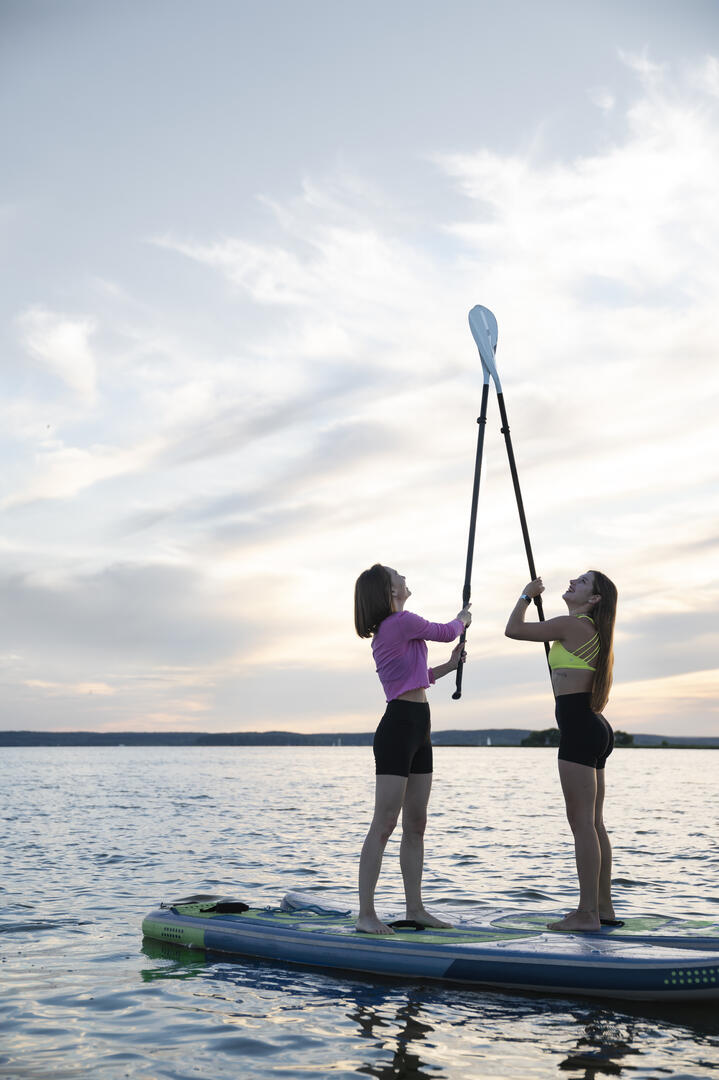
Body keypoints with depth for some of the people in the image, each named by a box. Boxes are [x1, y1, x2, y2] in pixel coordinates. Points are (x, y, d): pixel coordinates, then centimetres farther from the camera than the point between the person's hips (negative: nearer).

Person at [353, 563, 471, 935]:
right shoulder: (403, 622, -13)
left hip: (417, 730, 10)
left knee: (416, 824, 12)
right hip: (399, 727, -10)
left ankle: (414, 907, 18)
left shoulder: (386, 630, 17)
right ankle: (366, 914, -5)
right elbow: (446, 632, 2)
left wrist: (449, 665, 26)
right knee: (384, 823, -8)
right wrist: (463, 619, 23)